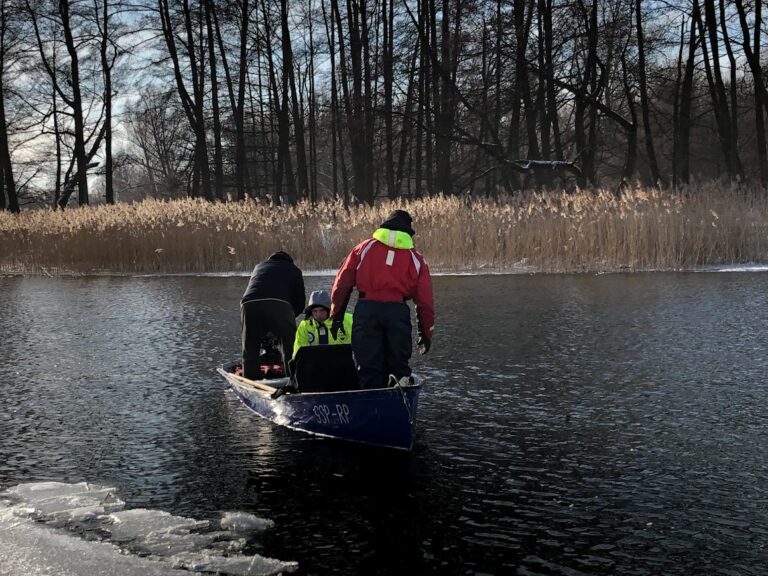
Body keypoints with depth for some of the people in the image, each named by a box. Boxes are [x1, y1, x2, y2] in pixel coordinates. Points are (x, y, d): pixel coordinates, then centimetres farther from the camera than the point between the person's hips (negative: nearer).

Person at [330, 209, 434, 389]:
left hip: (366, 310, 0)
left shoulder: (364, 248, 14)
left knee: (368, 367, 4)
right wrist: (426, 333, 19)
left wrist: (336, 316, 14)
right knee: (399, 367, 11)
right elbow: (425, 301, 12)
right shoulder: (416, 258, 14)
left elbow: (342, 283, 8)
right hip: (398, 312, 0)